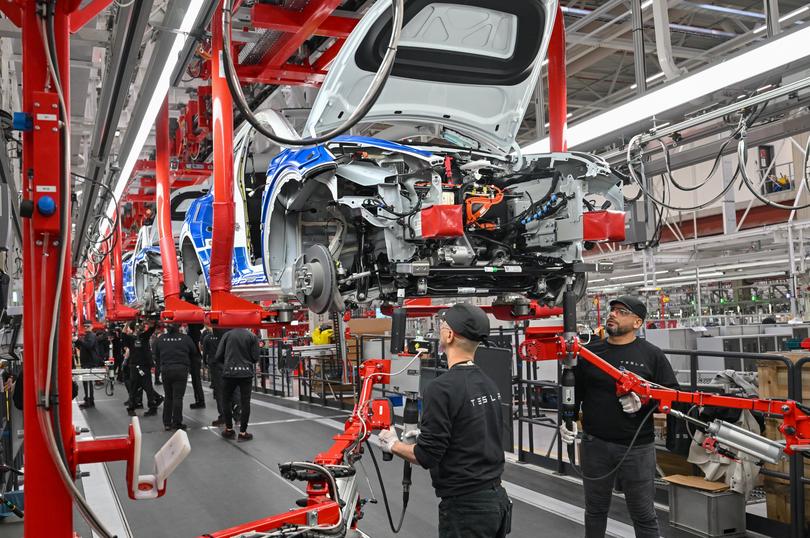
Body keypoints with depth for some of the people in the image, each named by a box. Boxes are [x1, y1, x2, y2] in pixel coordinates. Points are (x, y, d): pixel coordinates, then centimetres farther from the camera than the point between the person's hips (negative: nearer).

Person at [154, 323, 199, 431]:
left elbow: (156, 355, 10)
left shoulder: (161, 338, 2)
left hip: (165, 369, 3)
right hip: (181, 369, -3)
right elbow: (194, 353, 3)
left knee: (168, 397, 13)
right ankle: (177, 423, 0)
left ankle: (167, 423, 15)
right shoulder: (185, 338, -6)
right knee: (178, 397, -1)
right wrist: (188, 364, 20)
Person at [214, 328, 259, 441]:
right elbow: (255, 358, -4)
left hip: (229, 372, 0)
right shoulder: (252, 336, -2)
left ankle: (229, 429, 22)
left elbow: (218, 357, -2)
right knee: (245, 403, 5)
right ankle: (243, 432, 7)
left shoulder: (227, 335, -2)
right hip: (246, 373, 0)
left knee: (226, 401, 16)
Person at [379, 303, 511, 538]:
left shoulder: (442, 388, -20)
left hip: (465, 507, -8)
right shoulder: (488, 384, 7)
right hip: (497, 498, 8)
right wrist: (427, 436, 22)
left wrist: (393, 445, 0)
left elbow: (427, 456, -18)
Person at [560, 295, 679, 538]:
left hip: (637, 447, -2)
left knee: (644, 515, 7)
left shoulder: (652, 355, -1)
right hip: (594, 445, 2)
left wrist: (644, 401, -17)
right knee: (595, 510, 16)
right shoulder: (590, 352, 5)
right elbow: (573, 391, 11)